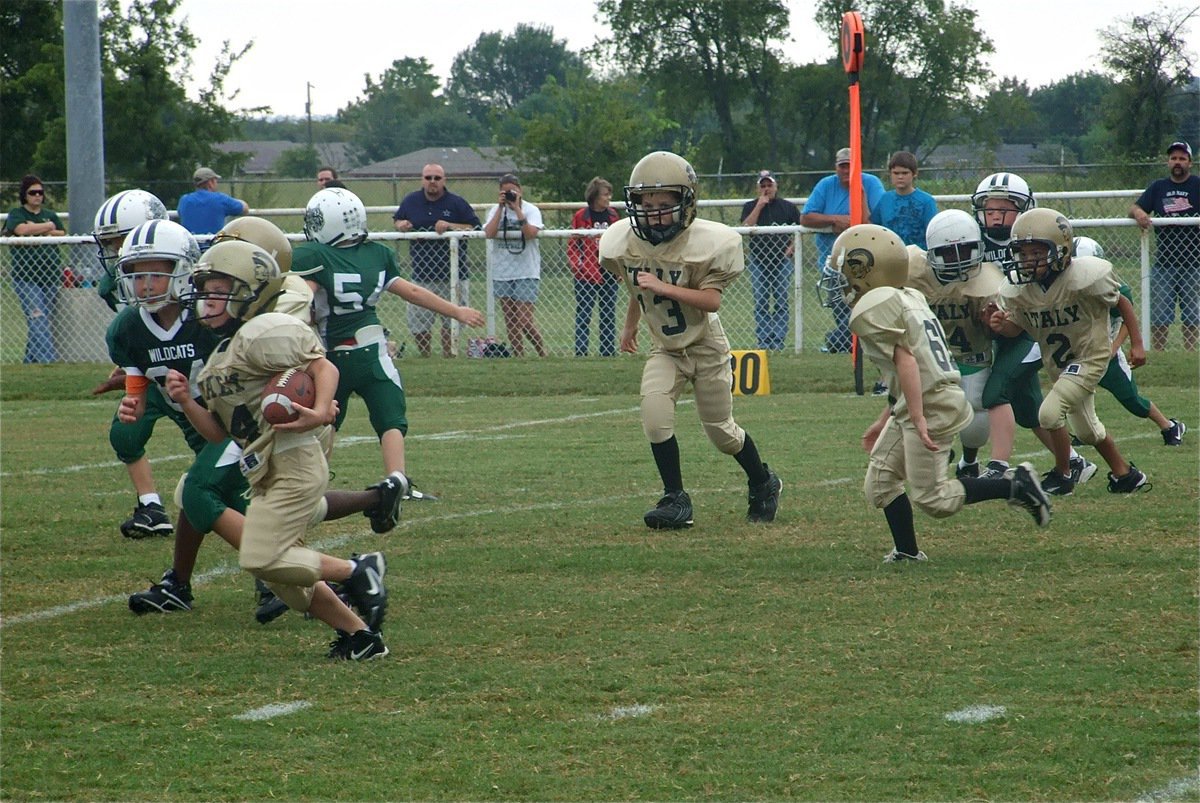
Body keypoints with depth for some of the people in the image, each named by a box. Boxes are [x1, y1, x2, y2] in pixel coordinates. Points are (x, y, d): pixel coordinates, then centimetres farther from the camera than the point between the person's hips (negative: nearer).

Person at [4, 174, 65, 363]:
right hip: (26, 277, -5)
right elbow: (21, 229, -18)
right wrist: (48, 227, -6)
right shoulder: (16, 214, 3)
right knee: (38, 320, -16)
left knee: (44, 320, 5)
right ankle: (49, 360, -25)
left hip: (51, 276, 5)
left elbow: (63, 235, 3)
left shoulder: (50, 215, 17)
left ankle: (30, 361, 14)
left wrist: (37, 231, -9)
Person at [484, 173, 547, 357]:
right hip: (502, 271, 4)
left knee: (524, 319, -11)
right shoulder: (496, 211, 6)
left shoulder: (530, 210, -3)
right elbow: (489, 233, -12)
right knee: (510, 320, 7)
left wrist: (517, 209, -19)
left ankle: (543, 354, 5)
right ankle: (519, 357, 13)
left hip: (526, 272, -4)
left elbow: (531, 233, -21)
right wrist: (501, 207, -12)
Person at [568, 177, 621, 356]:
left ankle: (608, 352, 15)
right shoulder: (581, 217, -5)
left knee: (609, 314, 9)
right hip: (587, 274, -4)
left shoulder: (613, 216, 7)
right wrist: (577, 266, -12)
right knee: (583, 314, -2)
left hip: (609, 273, 4)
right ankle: (580, 353, -1)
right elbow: (572, 246, -2)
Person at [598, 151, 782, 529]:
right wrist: (630, 325, 23)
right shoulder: (623, 242, -11)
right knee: (655, 413, -22)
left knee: (721, 431, 8)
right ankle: (675, 499, -11)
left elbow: (711, 300, -28)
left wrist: (663, 288, -38)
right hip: (664, 348, 3)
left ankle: (763, 484, 36)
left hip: (705, 346, -3)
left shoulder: (706, 243, -24)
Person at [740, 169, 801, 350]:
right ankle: (763, 341, 1)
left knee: (782, 302, -3)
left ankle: (778, 341, -2)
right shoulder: (750, 206, 8)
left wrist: (793, 247, -5)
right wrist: (759, 206, -11)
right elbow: (746, 227, -9)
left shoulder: (788, 207, 9)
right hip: (758, 260, 0)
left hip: (782, 260, 0)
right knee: (761, 303, -1)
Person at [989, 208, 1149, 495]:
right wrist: (1001, 325, -25)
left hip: (1090, 356, -6)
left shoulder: (1085, 277, -27)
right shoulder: (1017, 289, -15)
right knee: (1086, 429, 20)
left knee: (1050, 412, -20)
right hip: (1057, 363, 6)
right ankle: (1125, 475, 41)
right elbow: (1016, 326, -1)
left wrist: (1136, 343, -4)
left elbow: (1122, 303, -11)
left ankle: (1062, 474, 2)